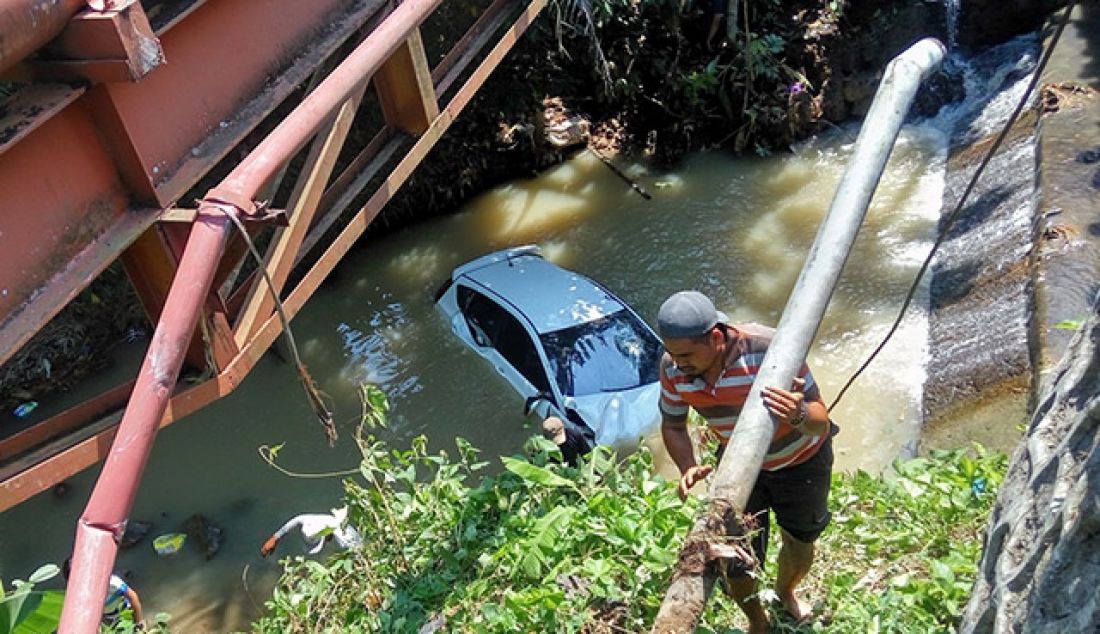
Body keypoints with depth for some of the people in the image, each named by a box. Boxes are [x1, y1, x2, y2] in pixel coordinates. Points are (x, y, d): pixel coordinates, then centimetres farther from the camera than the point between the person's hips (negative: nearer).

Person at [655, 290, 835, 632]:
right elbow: (673, 426, -8)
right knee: (735, 563, 0)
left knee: (799, 542, 21)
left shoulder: (770, 349, -39)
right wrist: (688, 467, -29)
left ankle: (786, 592, 58)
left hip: (800, 460, -2)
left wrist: (799, 415, -57)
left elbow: (820, 422, -33)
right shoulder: (672, 367, -26)